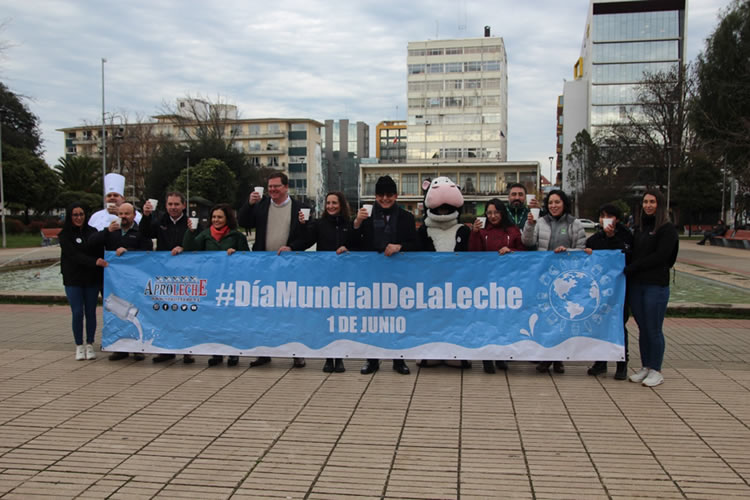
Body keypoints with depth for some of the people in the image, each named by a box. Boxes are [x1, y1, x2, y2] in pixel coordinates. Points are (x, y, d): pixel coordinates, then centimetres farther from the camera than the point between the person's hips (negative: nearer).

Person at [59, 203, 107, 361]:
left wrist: (103, 277, -5)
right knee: (77, 313, -3)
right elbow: (74, 255, -14)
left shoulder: (93, 232, 5)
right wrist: (95, 262, -29)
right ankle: (79, 346, 10)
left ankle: (90, 345, 15)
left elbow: (100, 253, 3)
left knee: (91, 312, 4)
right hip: (73, 280, -2)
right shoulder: (65, 235, -2)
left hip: (92, 279, 2)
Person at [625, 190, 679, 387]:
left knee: (654, 329, -1)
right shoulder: (639, 227, 14)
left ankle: (656, 371, 10)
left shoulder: (668, 229, -5)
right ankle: (645, 367, 21)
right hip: (636, 285, 6)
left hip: (656, 286, -6)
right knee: (643, 329, 11)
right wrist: (628, 269, -2)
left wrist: (633, 267, -13)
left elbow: (660, 256, -13)